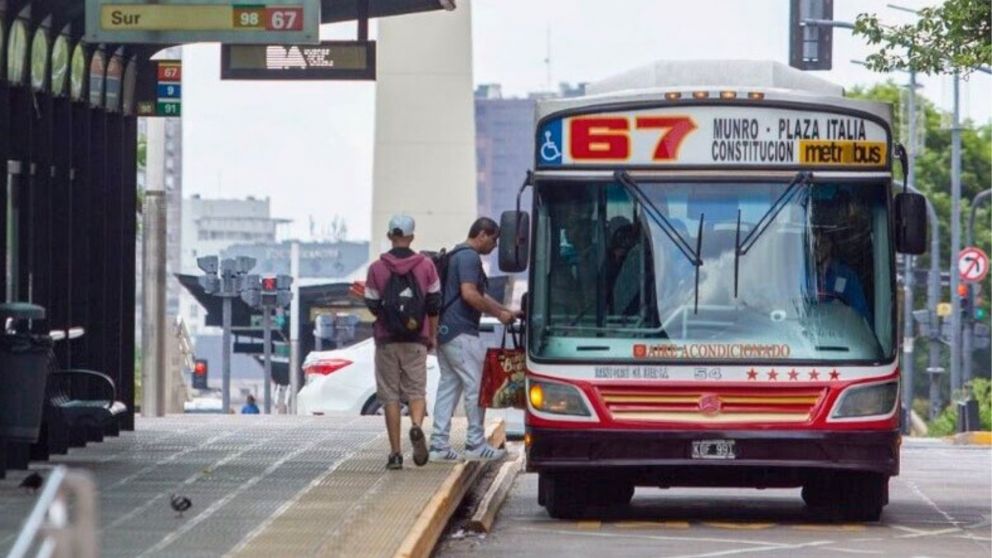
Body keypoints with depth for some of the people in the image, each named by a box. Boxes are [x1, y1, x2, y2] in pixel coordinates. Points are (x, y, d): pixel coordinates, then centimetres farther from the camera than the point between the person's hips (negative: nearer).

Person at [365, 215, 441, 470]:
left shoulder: (377, 268, -2)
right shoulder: (426, 265, 1)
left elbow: (372, 306, -1)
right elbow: (434, 304, 3)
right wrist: (431, 336, 12)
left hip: (387, 340, 0)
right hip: (416, 342, 0)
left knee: (390, 395, 5)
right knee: (416, 390, 6)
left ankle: (395, 452, 1)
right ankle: (417, 426, -25)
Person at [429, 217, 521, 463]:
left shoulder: (457, 255, 21)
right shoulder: (469, 257, -12)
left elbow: (480, 295, 29)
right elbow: (469, 295, -22)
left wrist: (506, 311, 26)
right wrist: (498, 314, -12)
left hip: (444, 331, 10)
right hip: (461, 332, -10)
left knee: (448, 386, 9)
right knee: (476, 386, -4)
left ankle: (439, 445, 7)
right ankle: (476, 445, -1)